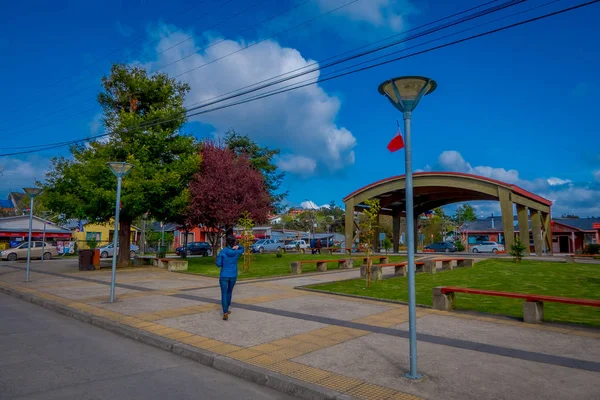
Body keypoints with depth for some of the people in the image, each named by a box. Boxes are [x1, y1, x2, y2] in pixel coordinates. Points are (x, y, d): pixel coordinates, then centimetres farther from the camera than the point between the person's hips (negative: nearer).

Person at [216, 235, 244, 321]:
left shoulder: (222, 252, -10)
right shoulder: (237, 252, -4)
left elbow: (218, 264, -10)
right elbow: (242, 249, 20)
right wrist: (237, 246, -1)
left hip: (224, 276, -2)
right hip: (233, 276, 2)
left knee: (224, 294, -1)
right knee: (229, 292, 23)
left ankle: (225, 313, -15)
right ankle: (226, 309, 35)